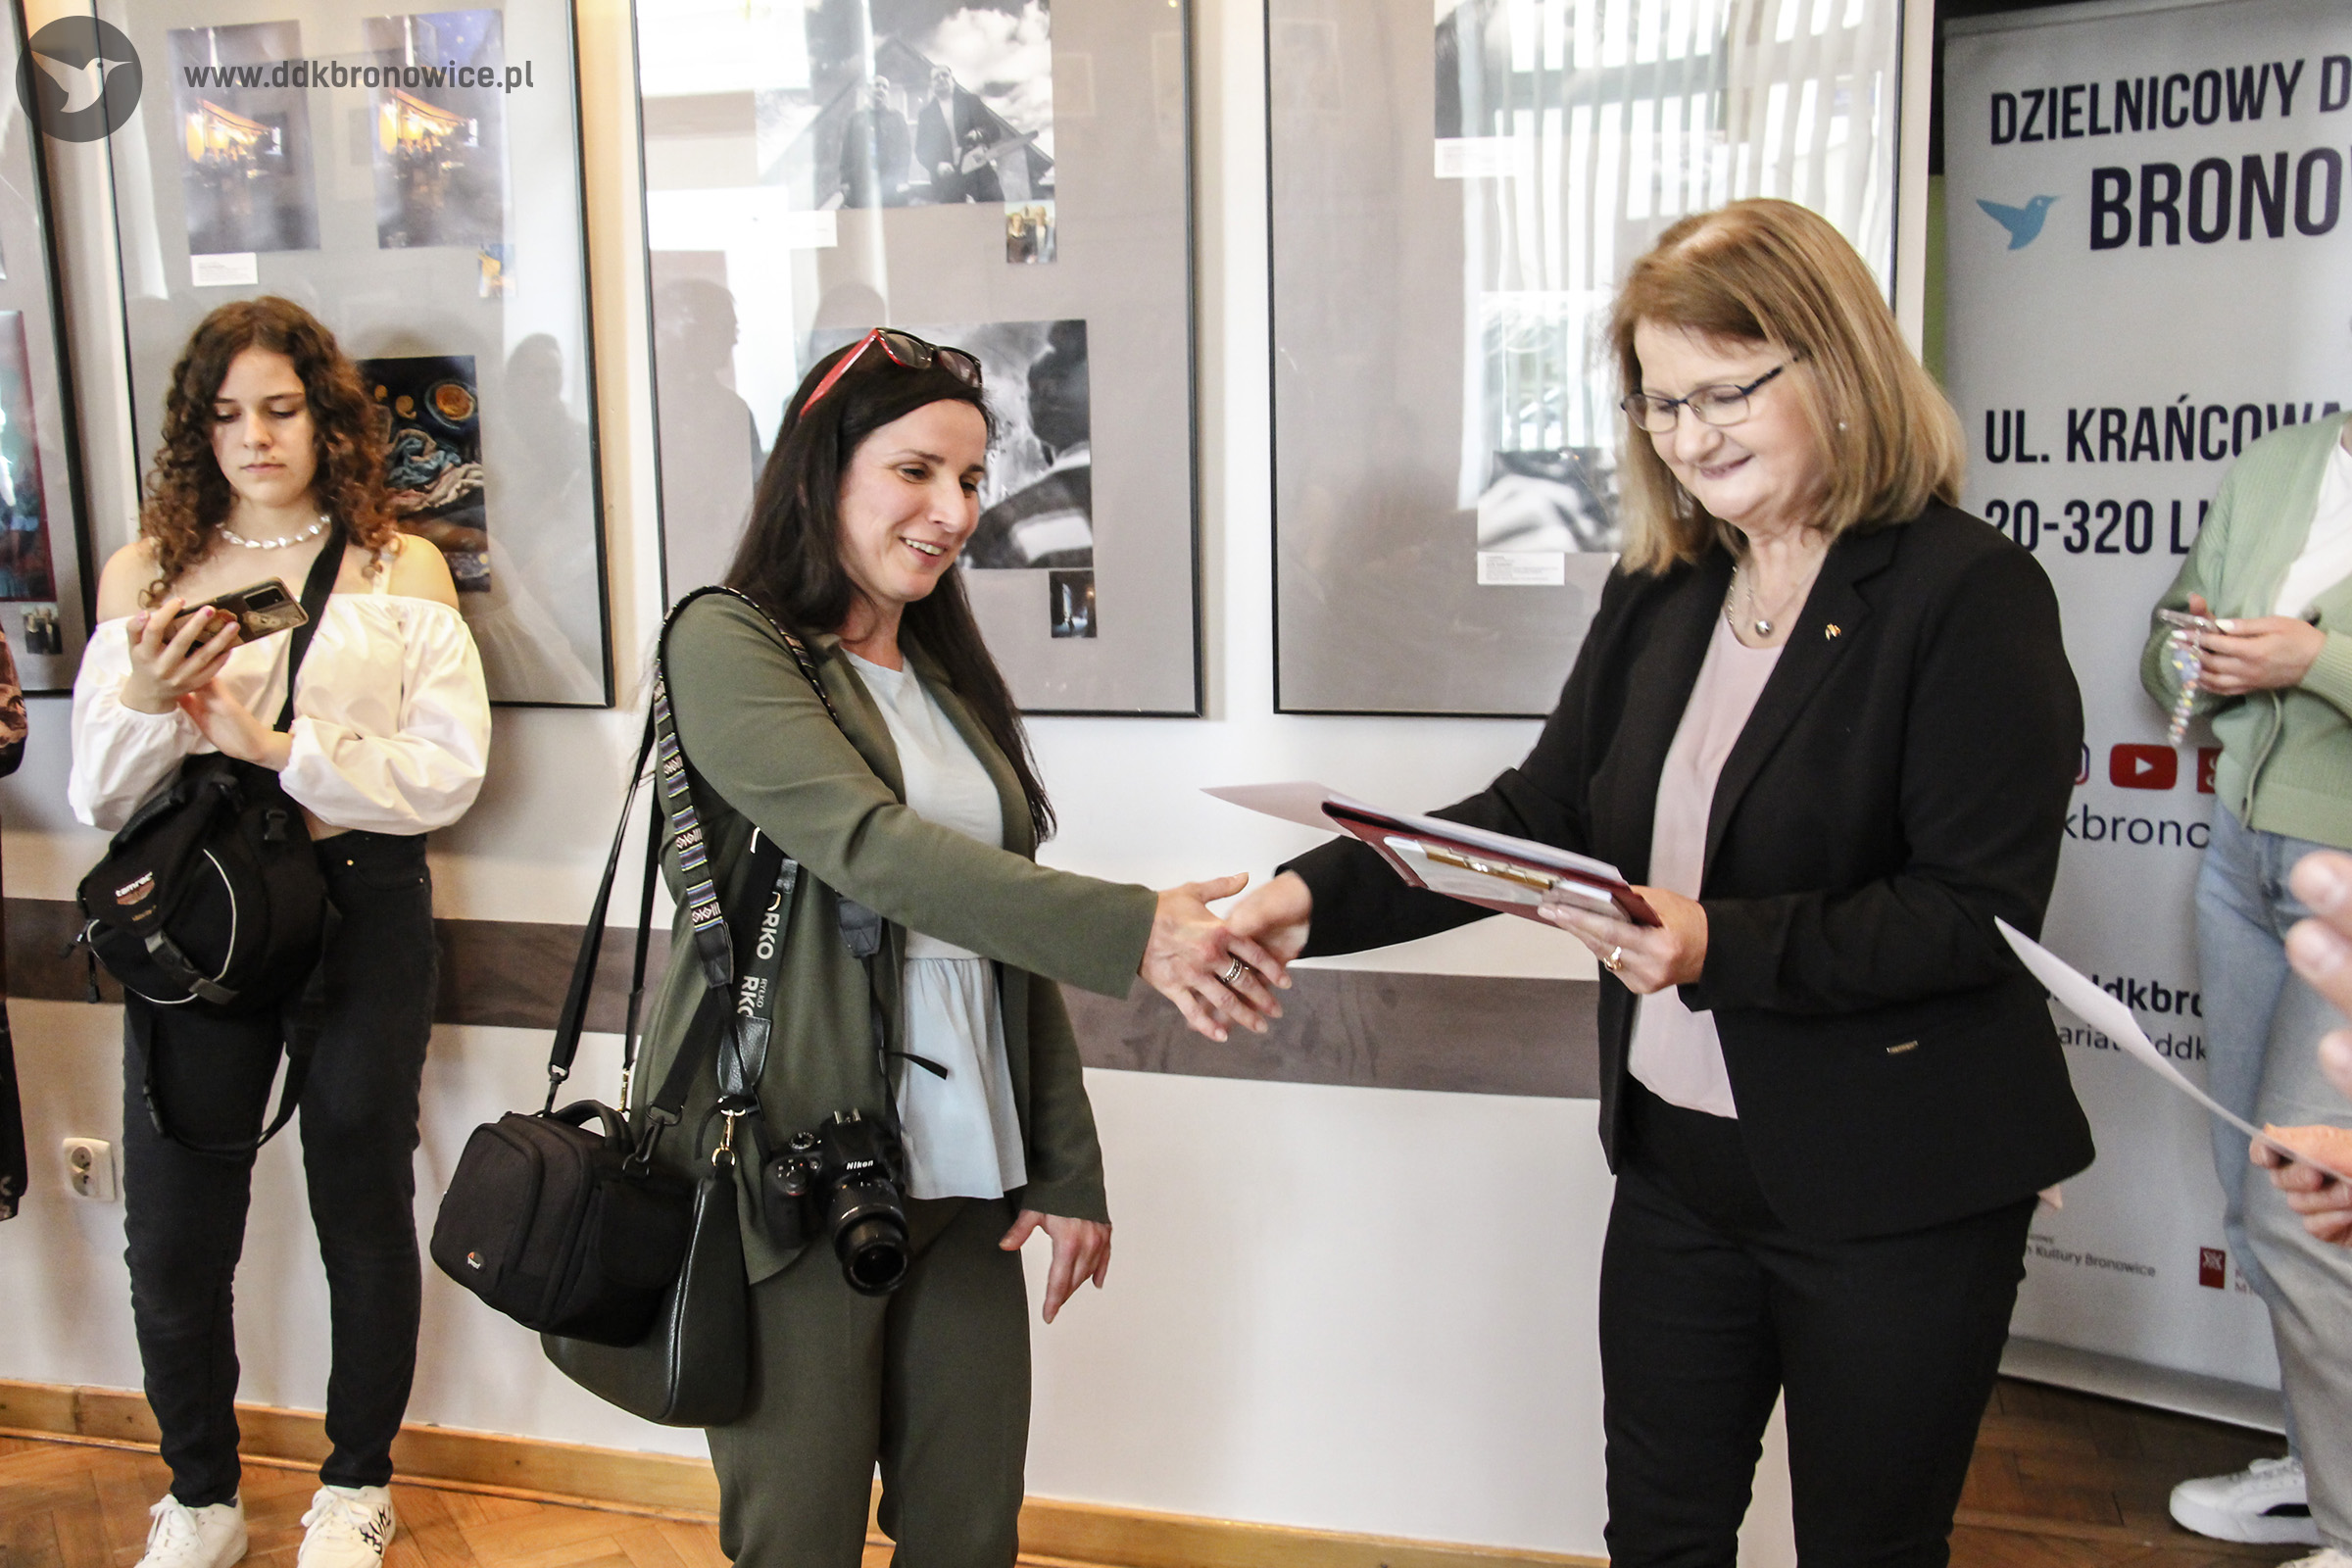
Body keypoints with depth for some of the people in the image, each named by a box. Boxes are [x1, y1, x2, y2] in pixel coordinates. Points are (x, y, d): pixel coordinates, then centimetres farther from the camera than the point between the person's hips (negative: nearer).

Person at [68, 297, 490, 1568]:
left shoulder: (400, 569, 2)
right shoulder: (144, 571, 7)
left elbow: (448, 769, -9)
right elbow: (97, 797, 3)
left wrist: (280, 748, -17)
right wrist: (146, 701, -16)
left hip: (360, 906, -1)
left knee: (364, 1210, 10)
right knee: (174, 1237, 6)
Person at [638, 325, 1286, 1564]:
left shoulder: (953, 676, 13)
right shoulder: (727, 645, -7)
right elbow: (872, 848, -23)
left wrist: (1069, 1168, 10)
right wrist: (1132, 933, -32)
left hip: (962, 1181, 6)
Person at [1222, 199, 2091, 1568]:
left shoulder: (1969, 593, -14)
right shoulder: (1658, 598, 5)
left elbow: (1980, 913, -19)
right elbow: (1539, 814, 6)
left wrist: (1720, 947, -31)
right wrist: (1320, 899, -7)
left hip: (1898, 1192, -6)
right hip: (1679, 1159, 6)